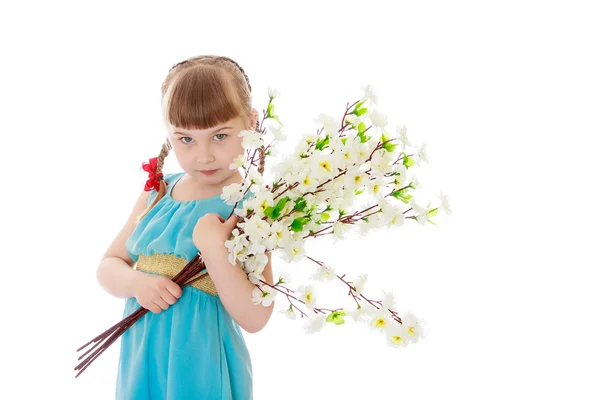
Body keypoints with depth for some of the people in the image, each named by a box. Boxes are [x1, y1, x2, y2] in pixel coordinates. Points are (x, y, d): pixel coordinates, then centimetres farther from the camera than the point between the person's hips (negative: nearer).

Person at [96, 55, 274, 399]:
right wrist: (136, 283, -13)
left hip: (202, 369, -5)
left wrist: (214, 248, -27)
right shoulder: (156, 191, 1)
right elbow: (109, 266, 8)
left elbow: (255, 319, -18)